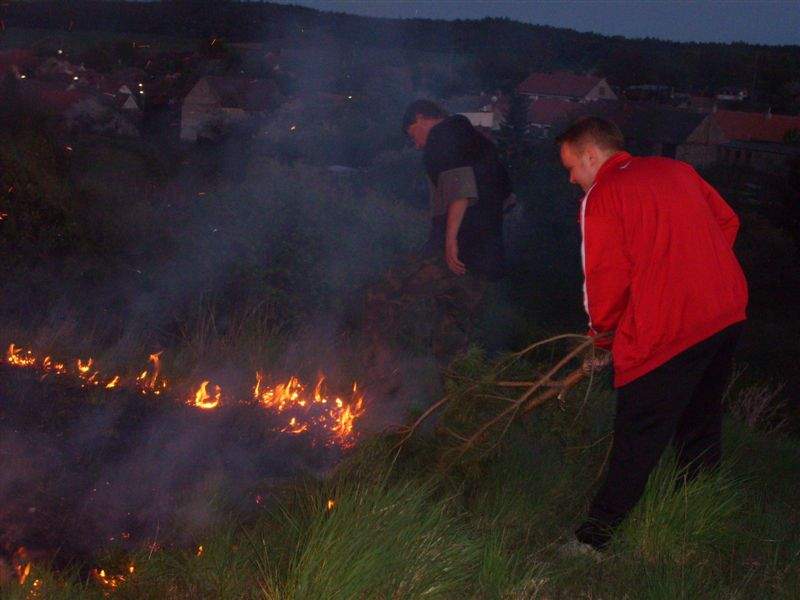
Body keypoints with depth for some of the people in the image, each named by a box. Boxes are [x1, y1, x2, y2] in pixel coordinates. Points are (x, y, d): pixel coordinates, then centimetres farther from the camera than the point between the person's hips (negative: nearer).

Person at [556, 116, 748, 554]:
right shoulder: (676, 170, 14)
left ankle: (595, 537, 9)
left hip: (664, 330, -7)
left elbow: (606, 277, -10)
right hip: (727, 313, 7)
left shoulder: (601, 196, -7)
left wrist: (602, 337, 6)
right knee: (700, 426, 20)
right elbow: (726, 221, 16)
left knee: (638, 438, 0)